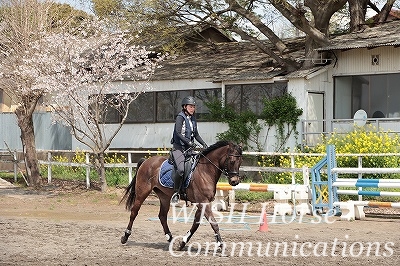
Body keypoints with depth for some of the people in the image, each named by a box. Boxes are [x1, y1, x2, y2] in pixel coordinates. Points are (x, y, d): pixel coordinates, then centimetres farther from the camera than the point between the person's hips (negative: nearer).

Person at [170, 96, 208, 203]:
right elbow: (178, 133, -19)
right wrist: (189, 142, -29)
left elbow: (196, 134, 24)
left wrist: (203, 144, 10)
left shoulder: (193, 119, 15)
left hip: (188, 149, 8)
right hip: (178, 147, -8)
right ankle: (175, 193, -15)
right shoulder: (180, 117, -7)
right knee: (181, 169, -27)